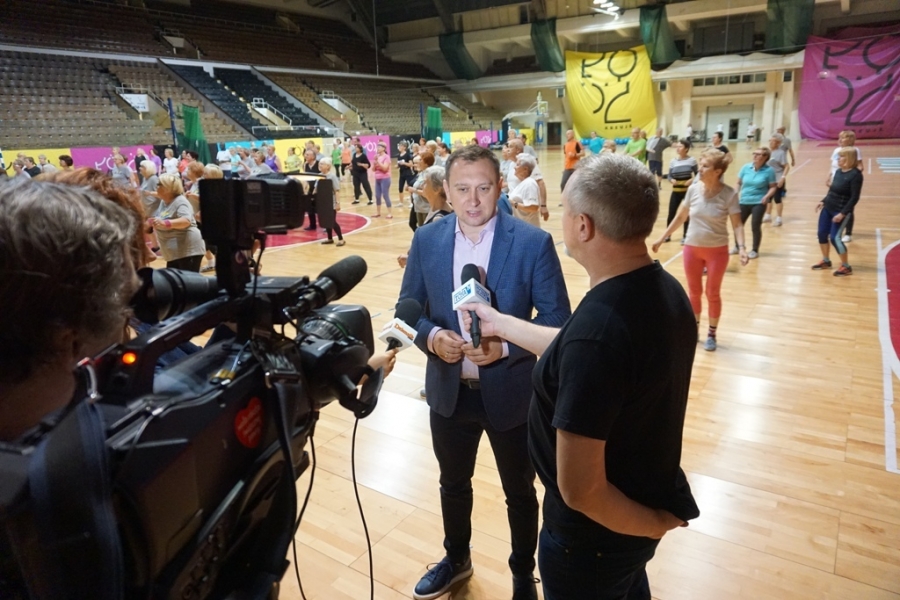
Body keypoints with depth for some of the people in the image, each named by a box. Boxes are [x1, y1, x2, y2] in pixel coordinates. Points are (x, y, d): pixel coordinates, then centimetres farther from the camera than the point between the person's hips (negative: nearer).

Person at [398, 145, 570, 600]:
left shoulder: (533, 243, -14)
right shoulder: (426, 240, -4)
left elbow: (556, 319, -12)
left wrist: (504, 346, -26)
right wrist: (432, 337, -20)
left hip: (511, 392, -3)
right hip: (448, 391, 3)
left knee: (519, 492, 19)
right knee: (453, 484, 25)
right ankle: (456, 559, 53)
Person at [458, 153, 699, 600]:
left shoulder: (598, 327, -38)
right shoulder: (665, 291, -9)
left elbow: (579, 490, -32)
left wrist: (652, 524, -14)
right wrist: (501, 323, 12)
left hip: (597, 534, -7)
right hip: (648, 500, 8)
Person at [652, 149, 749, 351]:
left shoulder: (728, 194, -14)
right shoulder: (694, 189, -5)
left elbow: (737, 224, -12)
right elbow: (680, 217, 6)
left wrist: (741, 247, -26)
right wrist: (662, 238, 8)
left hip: (717, 250, -3)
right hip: (692, 248, 3)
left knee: (712, 293, 9)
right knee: (694, 292, 14)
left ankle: (711, 334, 25)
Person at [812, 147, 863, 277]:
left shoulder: (855, 175, -15)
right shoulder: (838, 171, 7)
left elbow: (854, 198, -18)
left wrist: (842, 213, -22)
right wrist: (823, 201, 6)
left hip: (841, 210, -8)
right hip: (828, 207, 8)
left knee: (835, 238, -9)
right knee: (822, 234, 10)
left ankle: (846, 267, 5)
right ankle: (825, 261, 28)